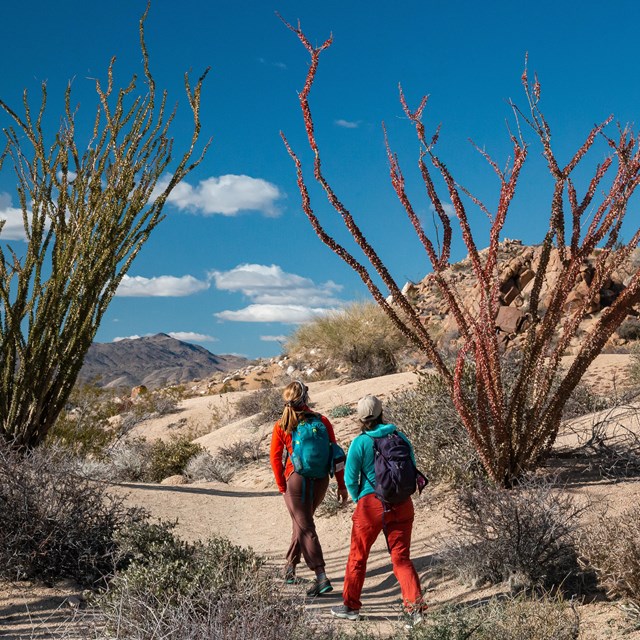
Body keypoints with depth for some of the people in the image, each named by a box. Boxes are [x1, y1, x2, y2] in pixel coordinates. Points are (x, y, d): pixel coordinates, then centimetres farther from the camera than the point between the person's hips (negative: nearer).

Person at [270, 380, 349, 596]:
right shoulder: (322, 421, -4)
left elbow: (275, 458, -4)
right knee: (302, 522, 21)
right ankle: (290, 566, 34)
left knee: (306, 529, 0)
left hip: (296, 481, -3)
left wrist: (282, 486, 7)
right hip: (320, 481, 3)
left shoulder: (281, 426, -7)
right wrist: (341, 485, 5)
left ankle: (322, 578, -10)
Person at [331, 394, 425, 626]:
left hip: (371, 505, -3)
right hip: (401, 505, 3)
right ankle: (415, 605, -8)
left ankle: (351, 606, 26)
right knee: (401, 557, 8)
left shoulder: (360, 442, -9)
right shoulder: (400, 438, 0)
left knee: (358, 557, 14)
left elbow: (350, 478, -7)